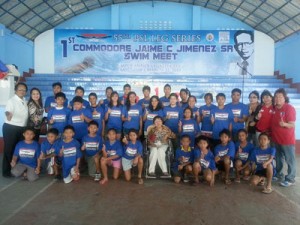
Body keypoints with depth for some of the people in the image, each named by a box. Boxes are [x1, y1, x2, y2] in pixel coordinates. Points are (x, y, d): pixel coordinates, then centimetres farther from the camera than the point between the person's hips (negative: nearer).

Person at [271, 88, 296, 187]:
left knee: (290, 160, 5)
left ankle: (290, 179, 15)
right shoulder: (274, 108, 5)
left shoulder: (290, 108, -15)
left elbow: (292, 125, -19)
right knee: (278, 158, 19)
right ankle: (279, 174, 34)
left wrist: (284, 124, -37)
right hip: (276, 138, 7)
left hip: (287, 140, -7)